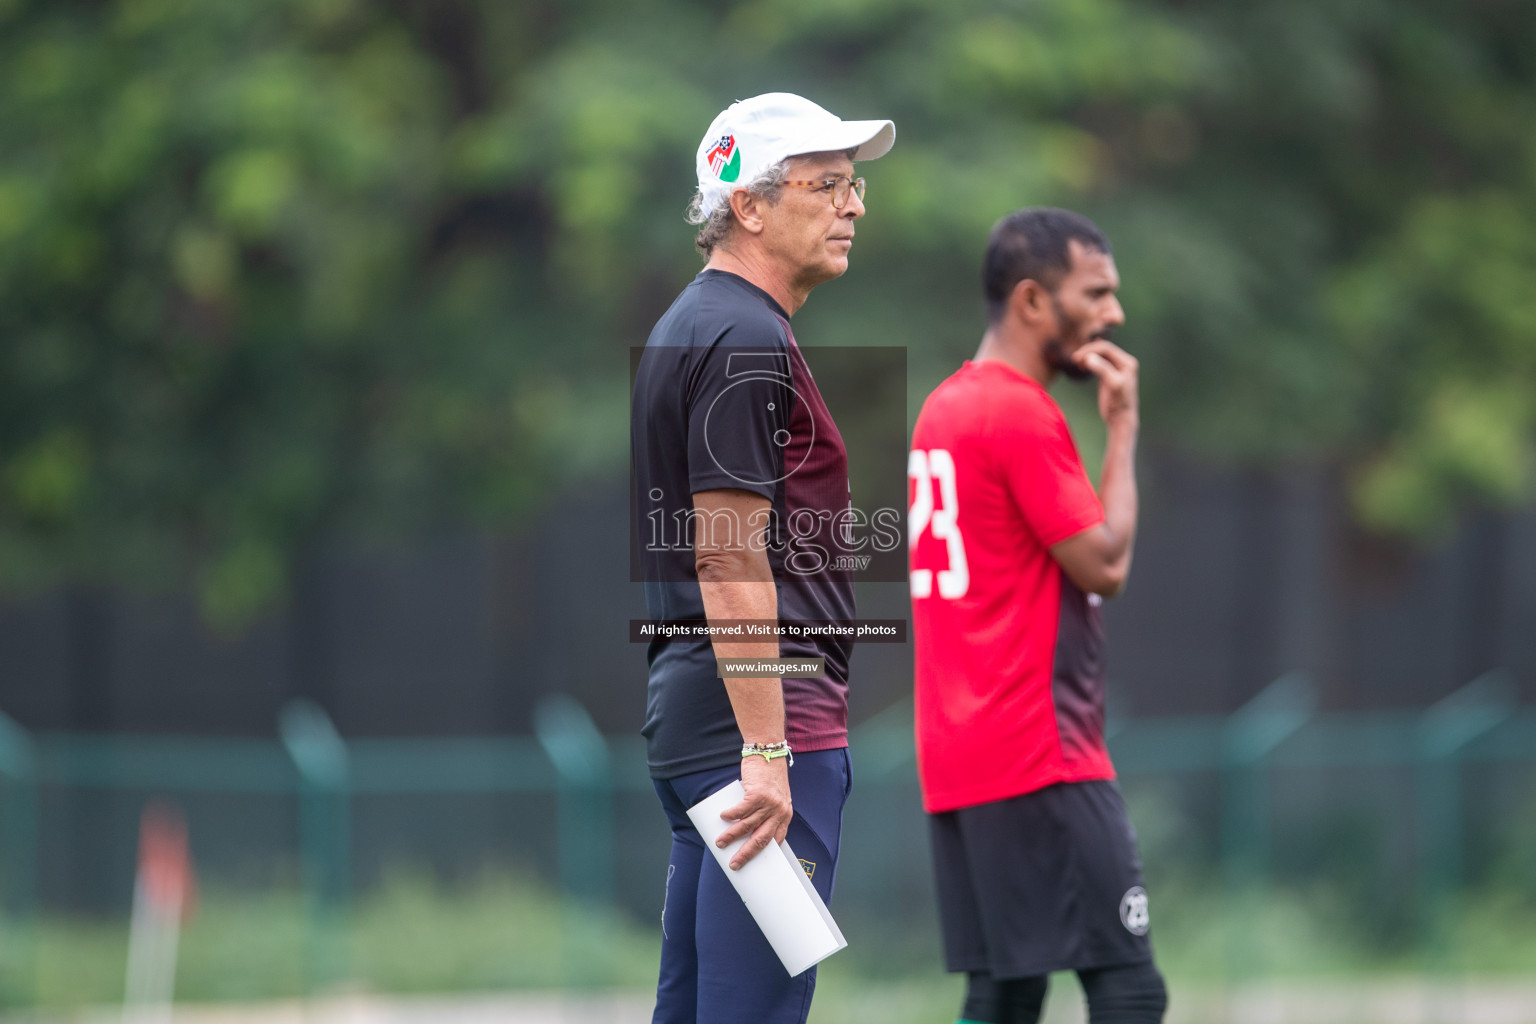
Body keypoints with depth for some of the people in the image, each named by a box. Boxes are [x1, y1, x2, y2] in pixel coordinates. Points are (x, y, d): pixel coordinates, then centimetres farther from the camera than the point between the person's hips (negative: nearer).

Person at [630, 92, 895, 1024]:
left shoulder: (690, 327, 20)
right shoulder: (749, 338, -12)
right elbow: (731, 564, -19)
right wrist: (766, 751, -22)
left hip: (687, 715, 11)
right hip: (767, 719, -11)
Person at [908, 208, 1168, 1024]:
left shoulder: (943, 409, 17)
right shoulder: (1023, 413, -12)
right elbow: (1104, 563, -13)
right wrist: (1123, 427, -5)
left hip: (958, 763, 10)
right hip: (1039, 758, -10)